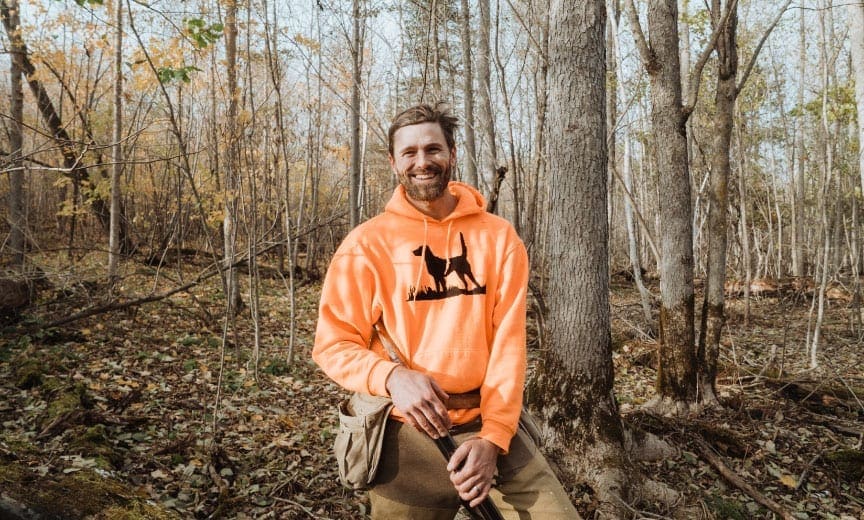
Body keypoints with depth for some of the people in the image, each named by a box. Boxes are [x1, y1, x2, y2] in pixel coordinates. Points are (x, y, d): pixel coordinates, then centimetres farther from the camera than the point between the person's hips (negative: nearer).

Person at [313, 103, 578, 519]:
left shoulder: (499, 238, 1)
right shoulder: (366, 244, -4)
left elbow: (507, 343, -3)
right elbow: (333, 344, -4)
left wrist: (492, 435, -12)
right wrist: (392, 377, -22)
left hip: (487, 422, 2)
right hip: (408, 430, -1)